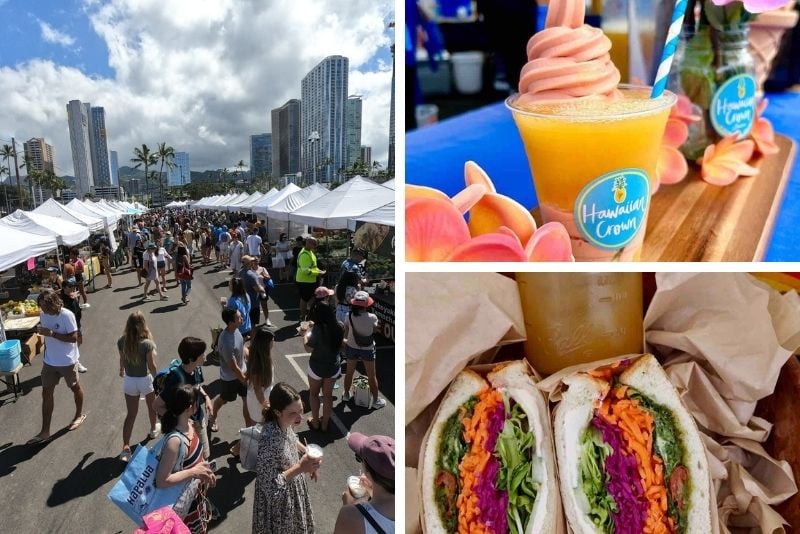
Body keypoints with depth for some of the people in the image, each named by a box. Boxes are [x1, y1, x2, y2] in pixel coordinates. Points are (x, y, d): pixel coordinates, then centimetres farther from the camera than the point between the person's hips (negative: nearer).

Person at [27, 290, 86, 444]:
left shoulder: (66, 315, -23)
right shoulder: (43, 314, -2)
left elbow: (73, 338, -24)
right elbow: (47, 335, 13)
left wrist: (51, 333, -30)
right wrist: (41, 331, -5)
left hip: (67, 361, -6)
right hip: (49, 361, 6)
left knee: (74, 387, 16)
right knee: (46, 393, 6)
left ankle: (80, 415, 40)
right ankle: (45, 431, 14)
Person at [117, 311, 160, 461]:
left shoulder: (122, 341, -11)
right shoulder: (147, 343, -24)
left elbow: (122, 360, 4)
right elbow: (151, 366, -18)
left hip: (129, 380, 3)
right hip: (145, 380, -3)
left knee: (131, 414, 10)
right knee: (151, 407, 26)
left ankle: (125, 448, 4)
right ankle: (153, 429, 49)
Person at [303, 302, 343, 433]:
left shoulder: (318, 329, -25)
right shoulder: (338, 327, -9)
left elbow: (309, 348, -19)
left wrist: (306, 336, -1)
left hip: (317, 367, -4)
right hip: (334, 367, 4)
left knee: (313, 393, 21)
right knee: (328, 395, 19)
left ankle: (315, 422, 31)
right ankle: (324, 424, 31)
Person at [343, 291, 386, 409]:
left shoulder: (349, 316, -15)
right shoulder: (372, 317, -22)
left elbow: (346, 331, -2)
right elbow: (375, 329, -4)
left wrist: (345, 340, 15)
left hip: (351, 348, 2)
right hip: (367, 349, -2)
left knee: (349, 372, 22)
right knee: (371, 375, 13)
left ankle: (346, 395, 41)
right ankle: (376, 400, 25)